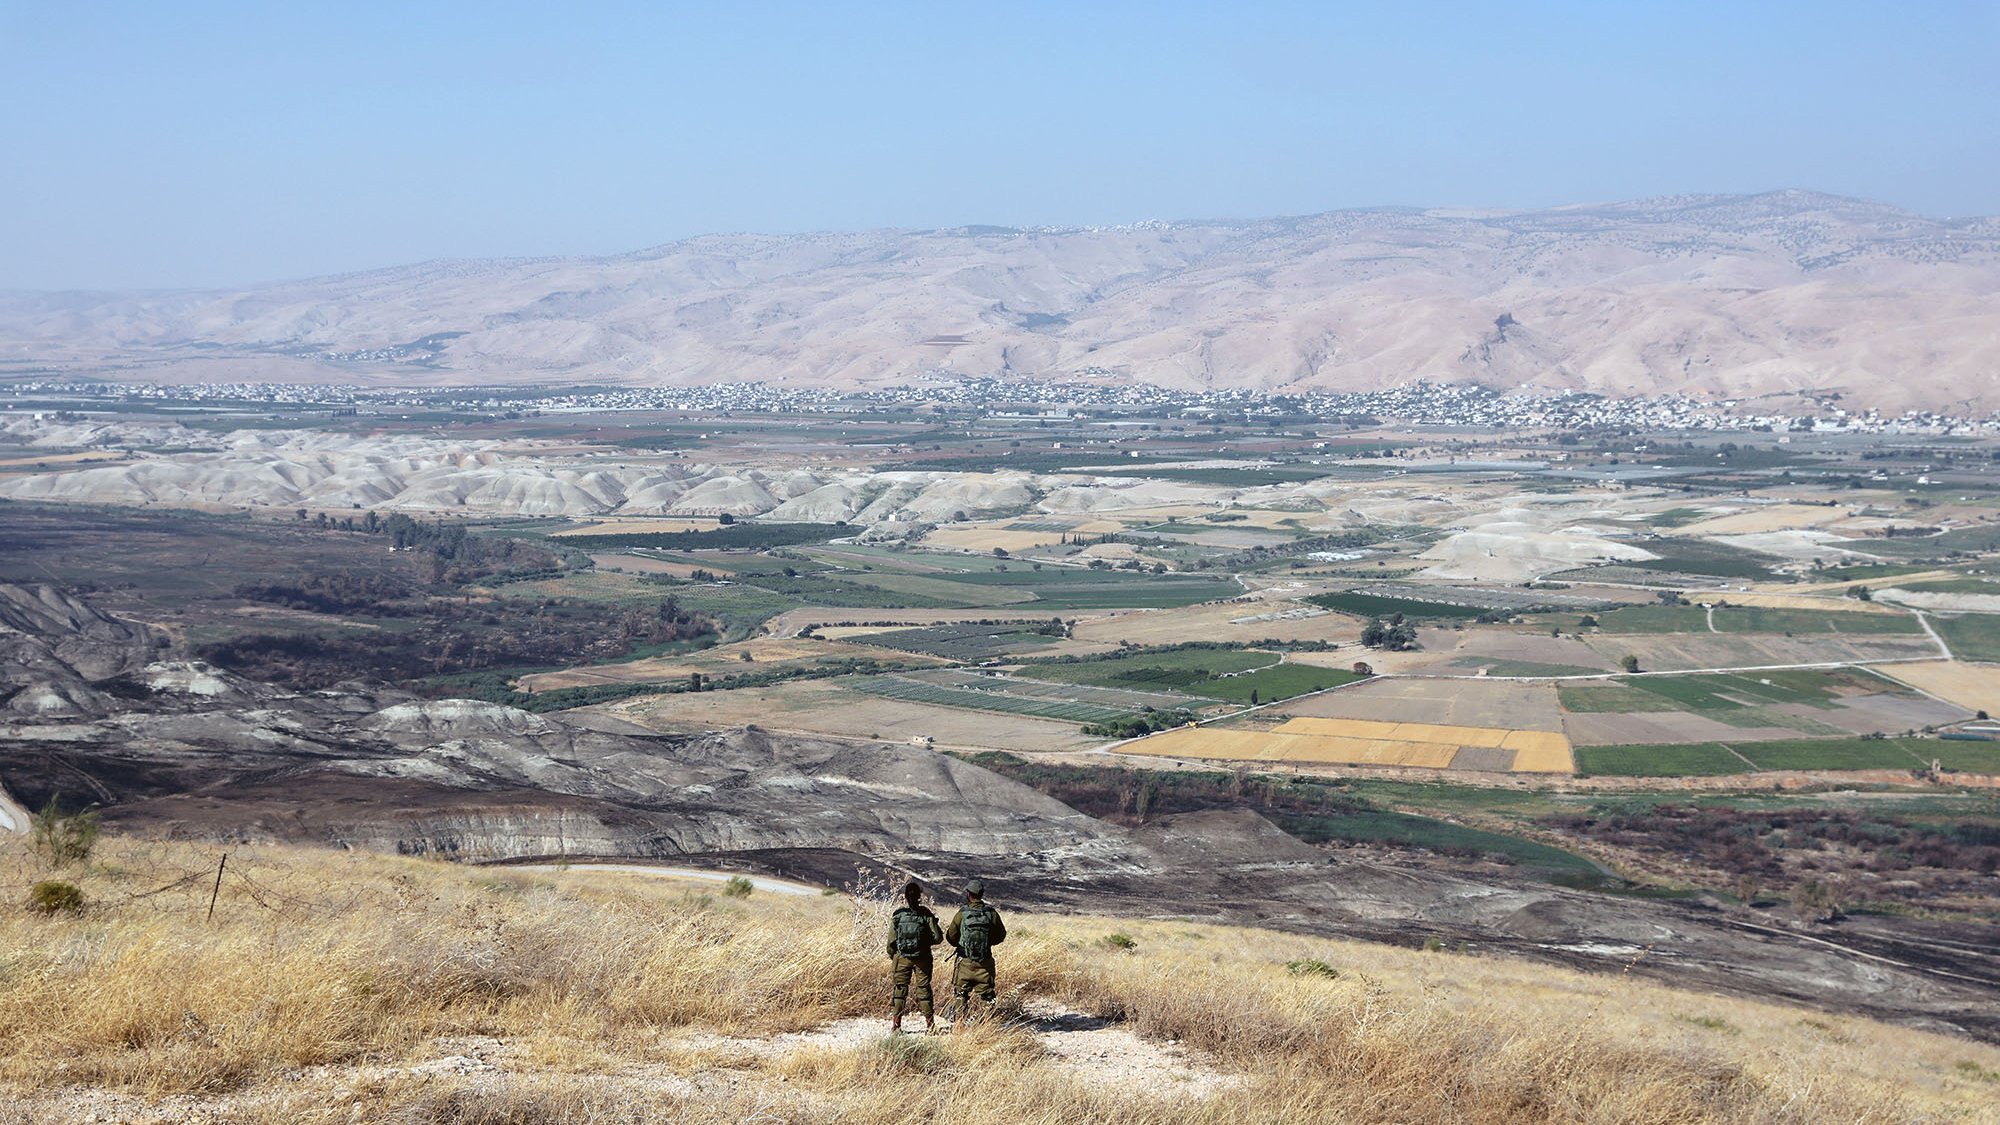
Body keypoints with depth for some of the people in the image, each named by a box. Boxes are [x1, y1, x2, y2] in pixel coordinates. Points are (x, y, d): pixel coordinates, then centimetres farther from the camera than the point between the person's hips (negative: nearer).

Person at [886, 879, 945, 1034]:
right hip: (922, 958, -1)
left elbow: (891, 940, -4)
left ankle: (895, 1025, 9)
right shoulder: (926, 915, -9)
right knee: (924, 989, 7)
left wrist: (892, 956, 12)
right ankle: (930, 1025, 8)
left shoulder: (897, 915, -7)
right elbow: (938, 937, -9)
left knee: (900, 990, 9)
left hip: (902, 957, 1)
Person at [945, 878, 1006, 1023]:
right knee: (986, 994, 8)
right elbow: (1001, 935, 6)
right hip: (985, 962, 1)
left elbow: (951, 937, 1)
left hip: (965, 961, -1)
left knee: (962, 995, 12)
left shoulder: (962, 914, -10)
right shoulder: (992, 913, -6)